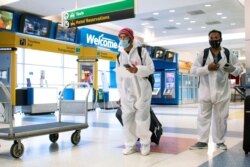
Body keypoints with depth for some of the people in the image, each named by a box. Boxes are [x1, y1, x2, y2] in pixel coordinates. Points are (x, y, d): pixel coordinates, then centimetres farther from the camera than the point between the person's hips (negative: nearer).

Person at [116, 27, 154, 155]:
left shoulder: (141, 51, 3)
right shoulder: (119, 57, 15)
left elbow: (151, 68, -4)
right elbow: (119, 78, 16)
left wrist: (137, 70, -21)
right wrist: (121, 94, 12)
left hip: (142, 91, -4)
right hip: (127, 93, 4)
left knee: (142, 119, -3)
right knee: (127, 119, 2)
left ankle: (145, 143, 14)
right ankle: (130, 145, 13)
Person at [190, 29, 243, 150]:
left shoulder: (228, 54, 3)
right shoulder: (203, 54, 1)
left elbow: (239, 68, 7)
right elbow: (193, 70, -4)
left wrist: (233, 69, -16)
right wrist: (207, 68, -19)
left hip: (222, 91, 1)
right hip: (206, 91, 0)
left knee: (221, 117, 8)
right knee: (203, 116, 4)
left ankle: (220, 141, 21)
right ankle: (202, 141, 14)